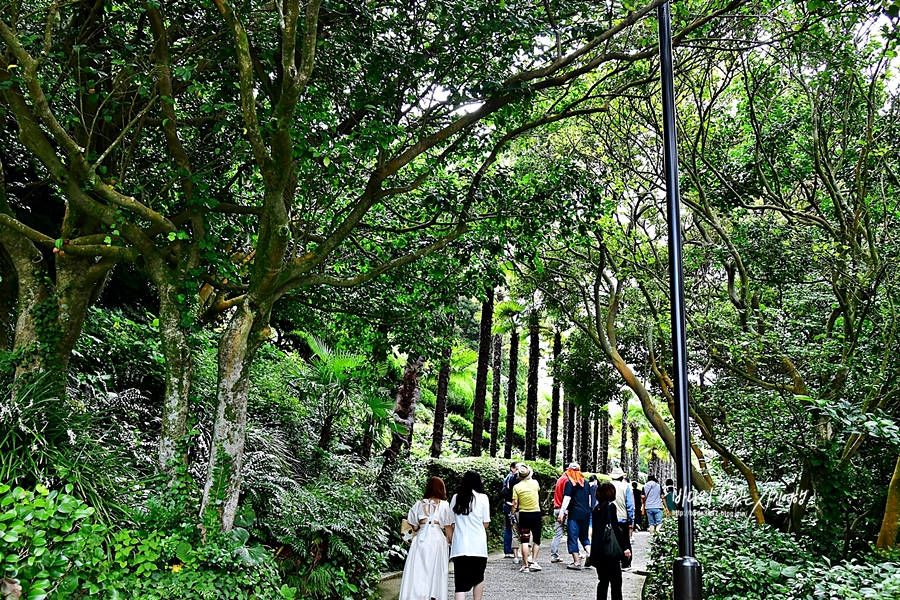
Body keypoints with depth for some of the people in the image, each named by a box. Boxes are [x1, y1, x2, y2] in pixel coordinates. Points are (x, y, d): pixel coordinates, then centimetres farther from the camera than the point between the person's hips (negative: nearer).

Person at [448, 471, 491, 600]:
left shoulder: (455, 498, 6)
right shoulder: (482, 498, 0)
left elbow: (451, 524, 8)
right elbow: (486, 523, 3)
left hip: (459, 545, 1)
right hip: (478, 545, -1)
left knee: (461, 582, -2)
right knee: (478, 577, 19)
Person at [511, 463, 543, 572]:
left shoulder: (517, 487, -8)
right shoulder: (535, 483, -4)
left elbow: (515, 503, -7)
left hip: (523, 514, -1)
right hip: (536, 513, 1)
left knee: (525, 540, 1)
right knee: (536, 540, 13)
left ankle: (526, 565, 0)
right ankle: (533, 562, 7)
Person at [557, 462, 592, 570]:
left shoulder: (569, 483, -6)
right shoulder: (585, 482, 11)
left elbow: (567, 499, -13)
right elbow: (589, 498, 16)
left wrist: (562, 512, -14)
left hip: (575, 514, -6)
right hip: (586, 513, 6)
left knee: (573, 537, 1)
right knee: (584, 536, 18)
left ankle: (577, 562, 0)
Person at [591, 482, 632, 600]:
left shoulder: (597, 508, 11)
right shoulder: (610, 506, -10)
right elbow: (615, 529, -16)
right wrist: (625, 547, -13)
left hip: (597, 551, 7)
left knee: (603, 580, 13)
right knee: (616, 581, 0)